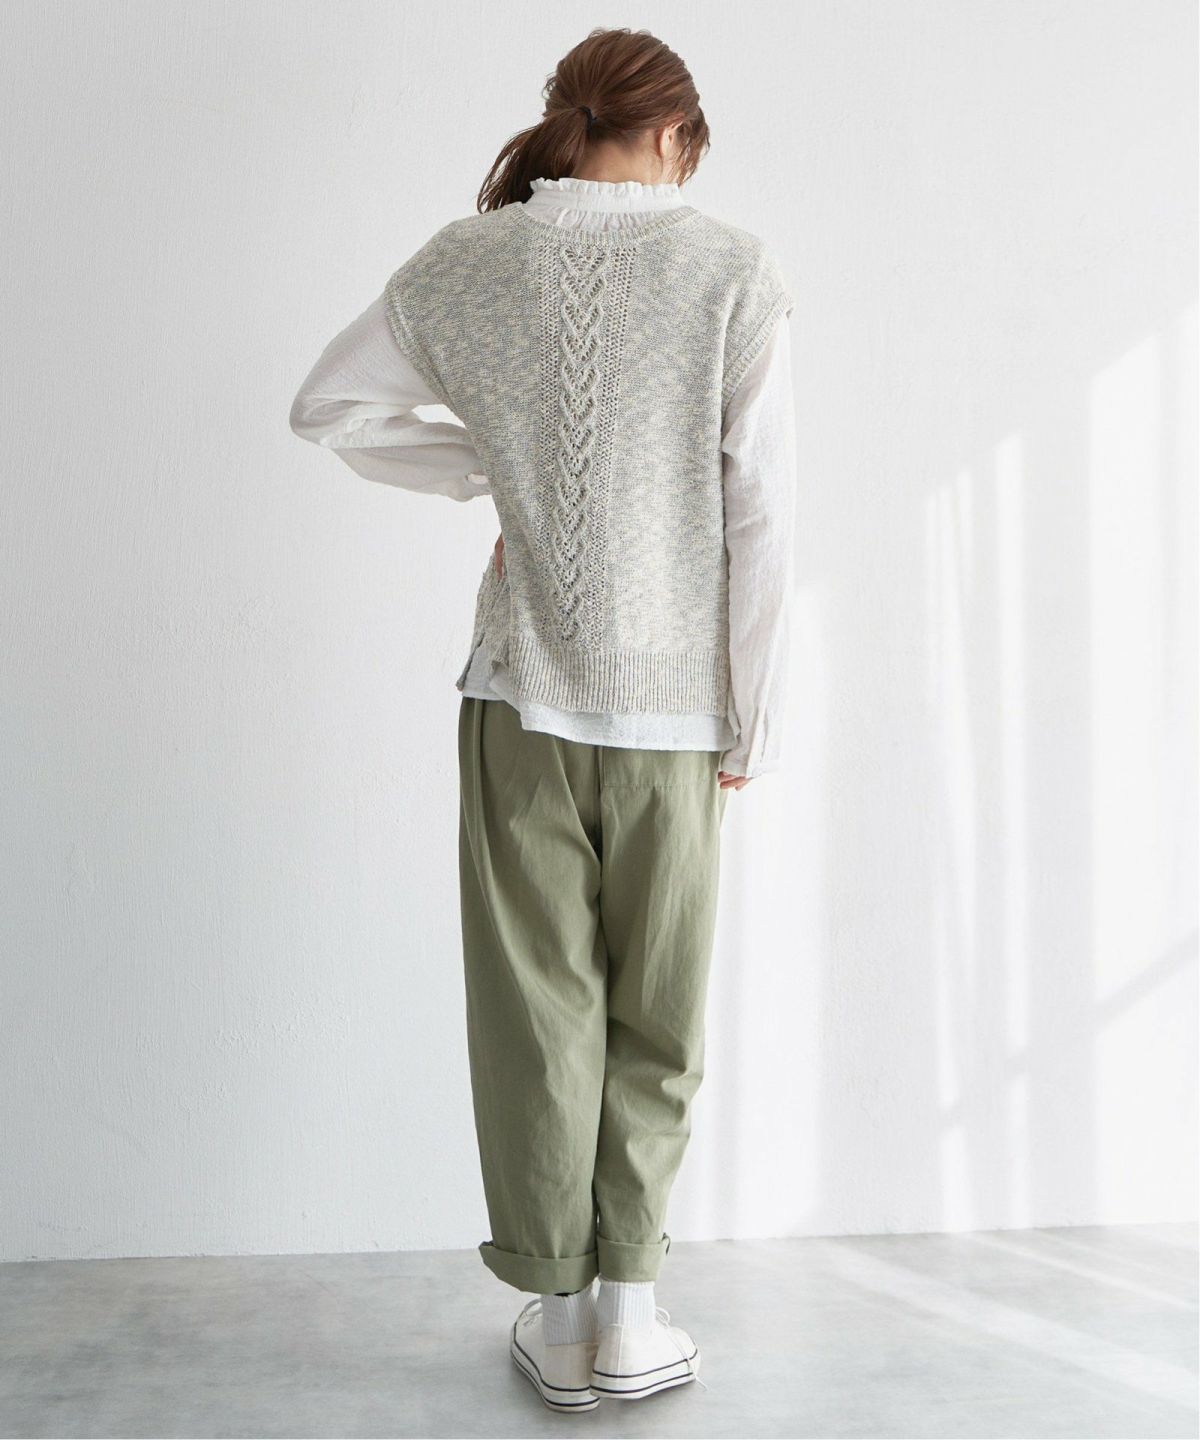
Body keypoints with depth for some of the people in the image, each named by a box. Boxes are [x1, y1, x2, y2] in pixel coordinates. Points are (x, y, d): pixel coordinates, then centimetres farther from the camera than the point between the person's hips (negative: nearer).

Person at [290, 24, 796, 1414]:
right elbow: (761, 513, -7)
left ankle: (558, 1319, 24)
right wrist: (752, 724, -1)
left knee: (537, 1006, 12)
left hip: (522, 688, 2)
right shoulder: (731, 267, -5)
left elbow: (331, 403, 15)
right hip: (673, 700, -1)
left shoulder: (466, 261, 2)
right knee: (654, 1023, 13)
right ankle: (628, 1316, 23)